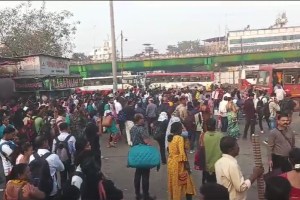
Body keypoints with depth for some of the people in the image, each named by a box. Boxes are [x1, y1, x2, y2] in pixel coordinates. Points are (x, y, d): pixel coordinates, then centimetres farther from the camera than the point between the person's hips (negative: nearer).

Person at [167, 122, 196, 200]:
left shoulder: (170, 138, 6)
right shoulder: (180, 138, -17)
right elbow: (182, 153, -20)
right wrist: (187, 165, -15)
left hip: (171, 162, 8)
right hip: (178, 163, -8)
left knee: (173, 182, 17)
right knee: (179, 183, 5)